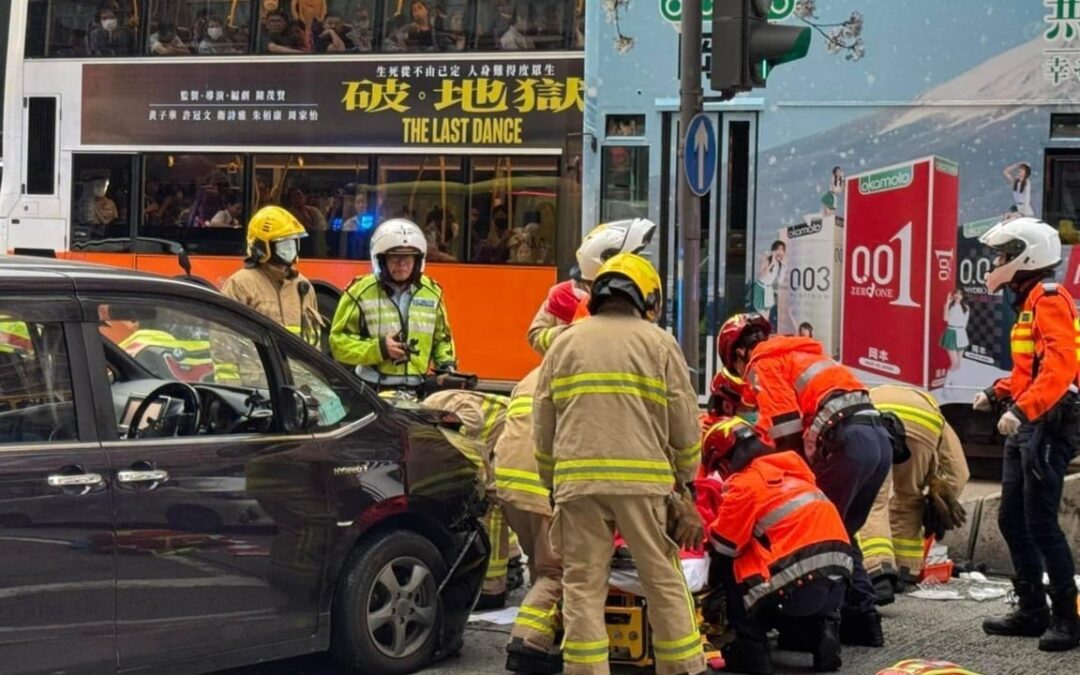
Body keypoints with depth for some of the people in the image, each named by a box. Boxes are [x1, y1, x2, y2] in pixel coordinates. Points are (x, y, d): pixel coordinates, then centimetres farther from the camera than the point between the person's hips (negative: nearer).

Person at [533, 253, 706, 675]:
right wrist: (685, 480, 17)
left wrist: (553, 484, 24)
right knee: (664, 581, 6)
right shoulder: (658, 343, 7)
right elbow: (685, 425, 5)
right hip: (644, 480, -2)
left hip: (577, 479, 2)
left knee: (583, 587, 4)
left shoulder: (563, 344, 15)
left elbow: (542, 430, 16)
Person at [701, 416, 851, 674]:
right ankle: (821, 631, 10)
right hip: (838, 581, 7)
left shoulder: (745, 483, -2)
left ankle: (750, 649, 5)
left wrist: (713, 589, 20)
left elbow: (724, 549, 2)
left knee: (729, 567, 10)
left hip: (801, 585, -7)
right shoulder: (792, 469, 20)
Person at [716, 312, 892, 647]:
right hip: (880, 439, 9)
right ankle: (862, 618, 17)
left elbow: (786, 429, -6)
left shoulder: (763, 364, 5)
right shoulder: (803, 354, 33)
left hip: (846, 441, -9)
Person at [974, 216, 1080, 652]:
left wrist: (1021, 409, -32)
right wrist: (997, 394, 17)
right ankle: (1033, 612, 19)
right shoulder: (1030, 301, 20)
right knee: (1012, 519, 12)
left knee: (1040, 523, -11)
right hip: (1027, 425, 11)